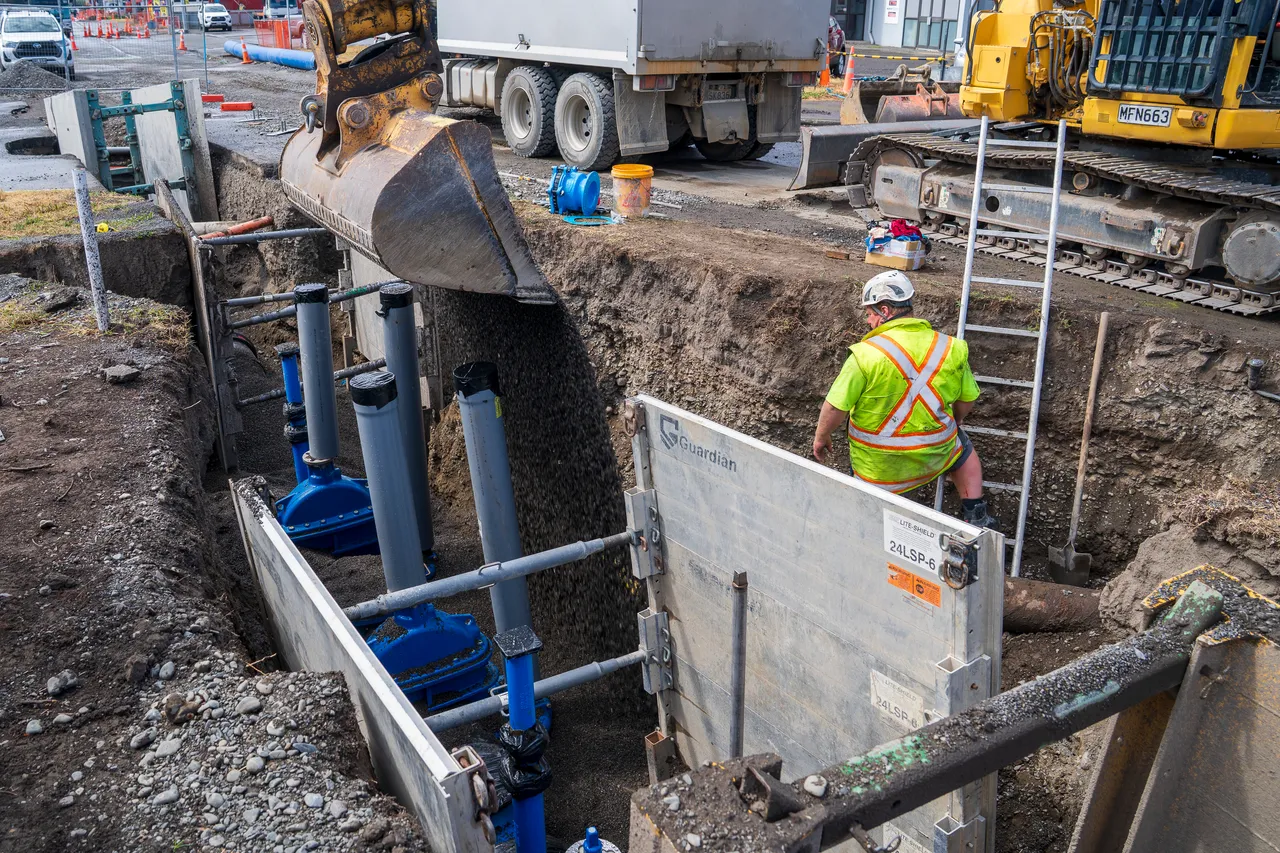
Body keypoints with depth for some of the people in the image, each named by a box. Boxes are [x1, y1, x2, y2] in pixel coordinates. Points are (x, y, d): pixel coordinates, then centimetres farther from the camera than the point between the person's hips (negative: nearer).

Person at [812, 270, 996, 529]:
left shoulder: (866, 353, -21)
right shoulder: (949, 348, -6)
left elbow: (836, 408, -18)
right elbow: (966, 400, 6)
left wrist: (821, 438, 2)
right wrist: (952, 423, 28)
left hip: (877, 465, -3)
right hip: (934, 456, 3)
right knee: (963, 449, 35)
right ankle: (976, 514, 28)